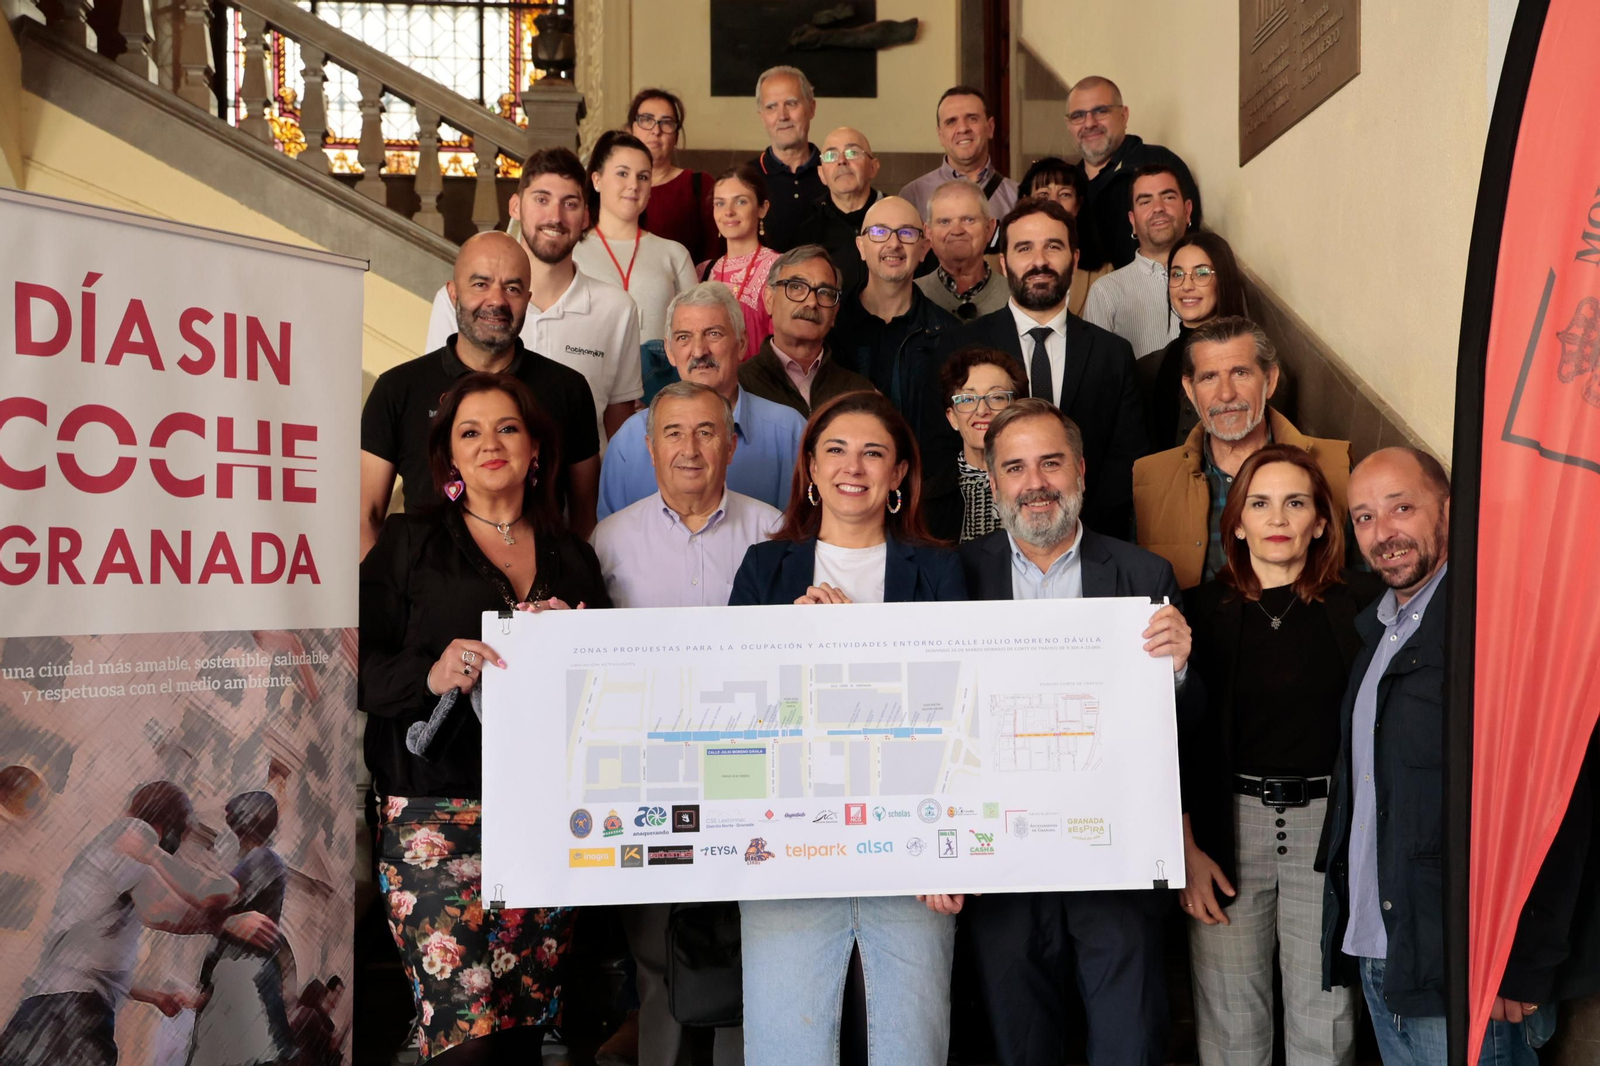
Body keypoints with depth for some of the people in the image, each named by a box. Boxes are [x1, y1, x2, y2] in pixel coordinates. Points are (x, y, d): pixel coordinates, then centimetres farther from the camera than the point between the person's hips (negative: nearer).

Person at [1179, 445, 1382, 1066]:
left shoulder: (1363, 603, 1)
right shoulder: (1202, 611, 3)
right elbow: (1177, 739, 3)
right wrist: (1187, 850, -1)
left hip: (1333, 822, 0)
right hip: (1229, 823, 1)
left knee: (1325, 1014, 6)